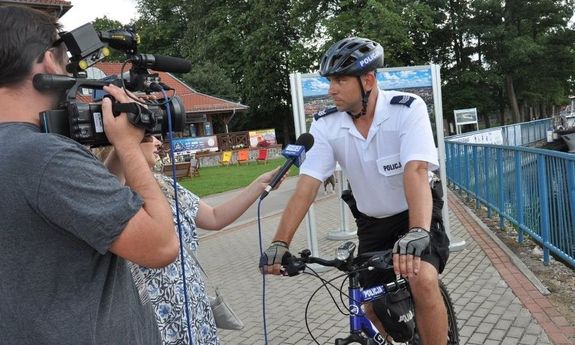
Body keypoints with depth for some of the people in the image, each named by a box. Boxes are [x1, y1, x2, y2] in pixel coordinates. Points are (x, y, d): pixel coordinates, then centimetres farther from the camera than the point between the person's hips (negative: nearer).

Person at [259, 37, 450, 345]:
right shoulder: (325, 125, -14)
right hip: (371, 222, 4)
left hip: (416, 215, -3)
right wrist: (280, 243, -27)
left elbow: (416, 171, -36)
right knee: (372, 306, 4)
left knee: (424, 282, -28)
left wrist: (417, 234, -51)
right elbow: (306, 186, -18)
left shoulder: (408, 108, -23)